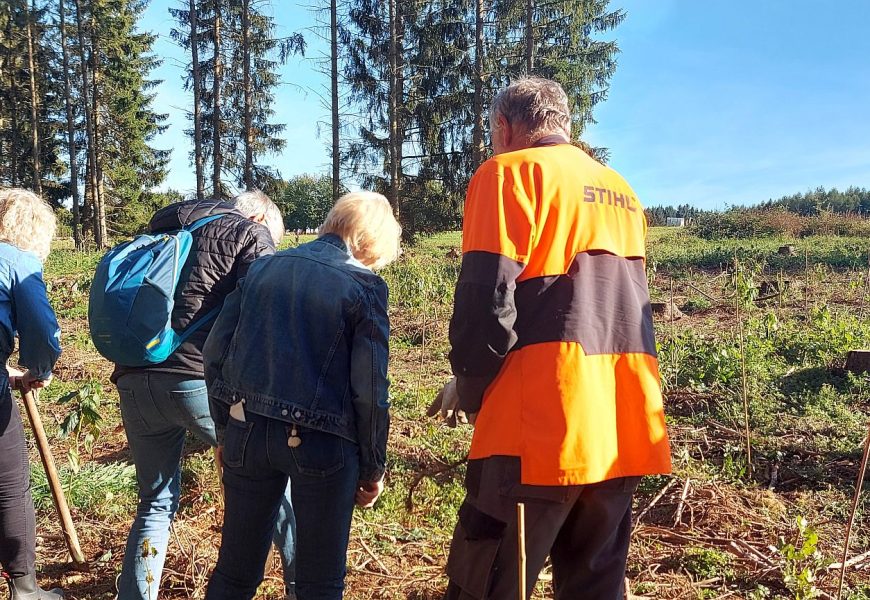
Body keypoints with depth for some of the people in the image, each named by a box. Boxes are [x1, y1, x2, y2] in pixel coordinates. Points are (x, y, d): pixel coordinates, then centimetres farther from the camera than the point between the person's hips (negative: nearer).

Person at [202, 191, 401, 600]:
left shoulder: (264, 267, 7)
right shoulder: (364, 285, -6)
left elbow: (215, 353, 7)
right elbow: (369, 390, -9)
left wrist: (228, 428, 16)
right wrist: (373, 467, 2)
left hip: (247, 434, 5)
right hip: (321, 444, -4)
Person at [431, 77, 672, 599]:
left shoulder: (510, 172, 0)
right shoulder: (621, 192, 22)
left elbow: (486, 299, -11)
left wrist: (470, 387, 4)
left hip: (542, 423, -7)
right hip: (625, 425, 8)